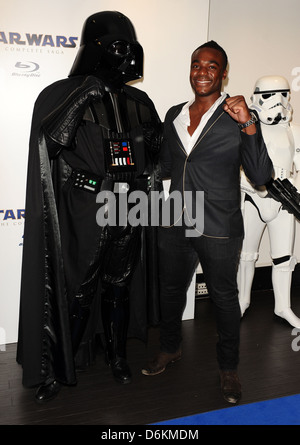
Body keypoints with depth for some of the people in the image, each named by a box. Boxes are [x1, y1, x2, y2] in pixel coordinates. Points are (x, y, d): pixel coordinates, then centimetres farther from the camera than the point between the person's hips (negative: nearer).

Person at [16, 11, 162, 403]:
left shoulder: (139, 102, 8)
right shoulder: (64, 94, -5)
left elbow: (157, 151, 18)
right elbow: (50, 142, -18)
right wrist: (82, 96, -21)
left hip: (129, 214, 4)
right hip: (84, 215, -4)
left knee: (120, 287, 16)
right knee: (79, 292, 4)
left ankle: (118, 355, 37)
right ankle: (60, 366, 25)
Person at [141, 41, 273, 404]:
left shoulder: (236, 117, -7)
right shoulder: (175, 115, 7)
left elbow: (261, 176, -17)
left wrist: (249, 124, -23)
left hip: (219, 231, -4)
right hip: (175, 225, 5)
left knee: (224, 297, 11)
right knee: (170, 290, 19)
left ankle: (228, 369, 34)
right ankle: (170, 350, 45)